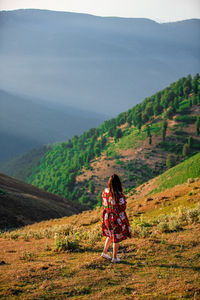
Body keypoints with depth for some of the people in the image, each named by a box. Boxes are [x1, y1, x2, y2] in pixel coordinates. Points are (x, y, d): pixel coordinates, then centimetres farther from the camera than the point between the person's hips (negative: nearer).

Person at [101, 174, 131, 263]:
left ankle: (104, 252, 34)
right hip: (117, 218, -5)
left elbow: (104, 203, 5)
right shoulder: (119, 195, -25)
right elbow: (123, 207, -17)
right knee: (116, 238, 11)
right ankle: (115, 258, 21)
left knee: (110, 235, 28)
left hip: (107, 216, 6)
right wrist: (124, 199, -2)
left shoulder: (105, 192, -8)